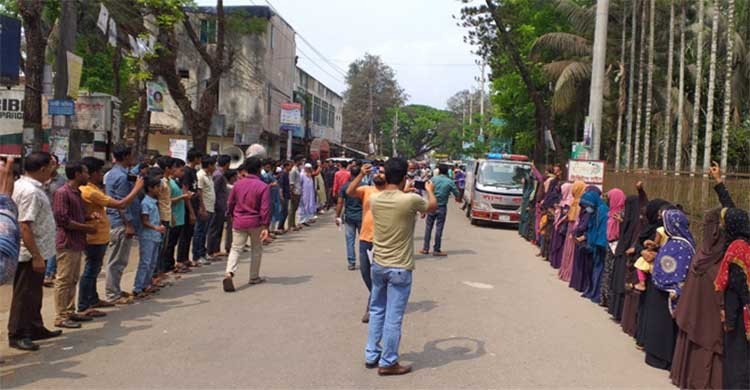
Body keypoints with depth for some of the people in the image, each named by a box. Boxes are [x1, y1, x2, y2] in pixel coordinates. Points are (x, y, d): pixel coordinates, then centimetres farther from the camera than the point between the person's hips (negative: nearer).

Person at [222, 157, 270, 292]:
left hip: (238, 222, 2)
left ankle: (229, 273, -17)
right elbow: (265, 208, -14)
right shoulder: (263, 186, -11)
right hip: (255, 223, -2)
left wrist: (233, 217, 23)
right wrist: (265, 226, -12)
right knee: (257, 249, 15)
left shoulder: (237, 184, 1)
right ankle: (254, 277, 23)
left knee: (236, 248, 5)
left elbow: (230, 204, 8)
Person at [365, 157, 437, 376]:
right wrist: (429, 190, 23)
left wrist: (403, 192, 32)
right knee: (393, 317, 4)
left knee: (377, 311, 20)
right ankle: (388, 363, 14)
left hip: (378, 265, 6)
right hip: (399, 268, -6)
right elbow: (433, 207, 4)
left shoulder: (375, 199, -4)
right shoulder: (410, 200, -19)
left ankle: (371, 356, 28)